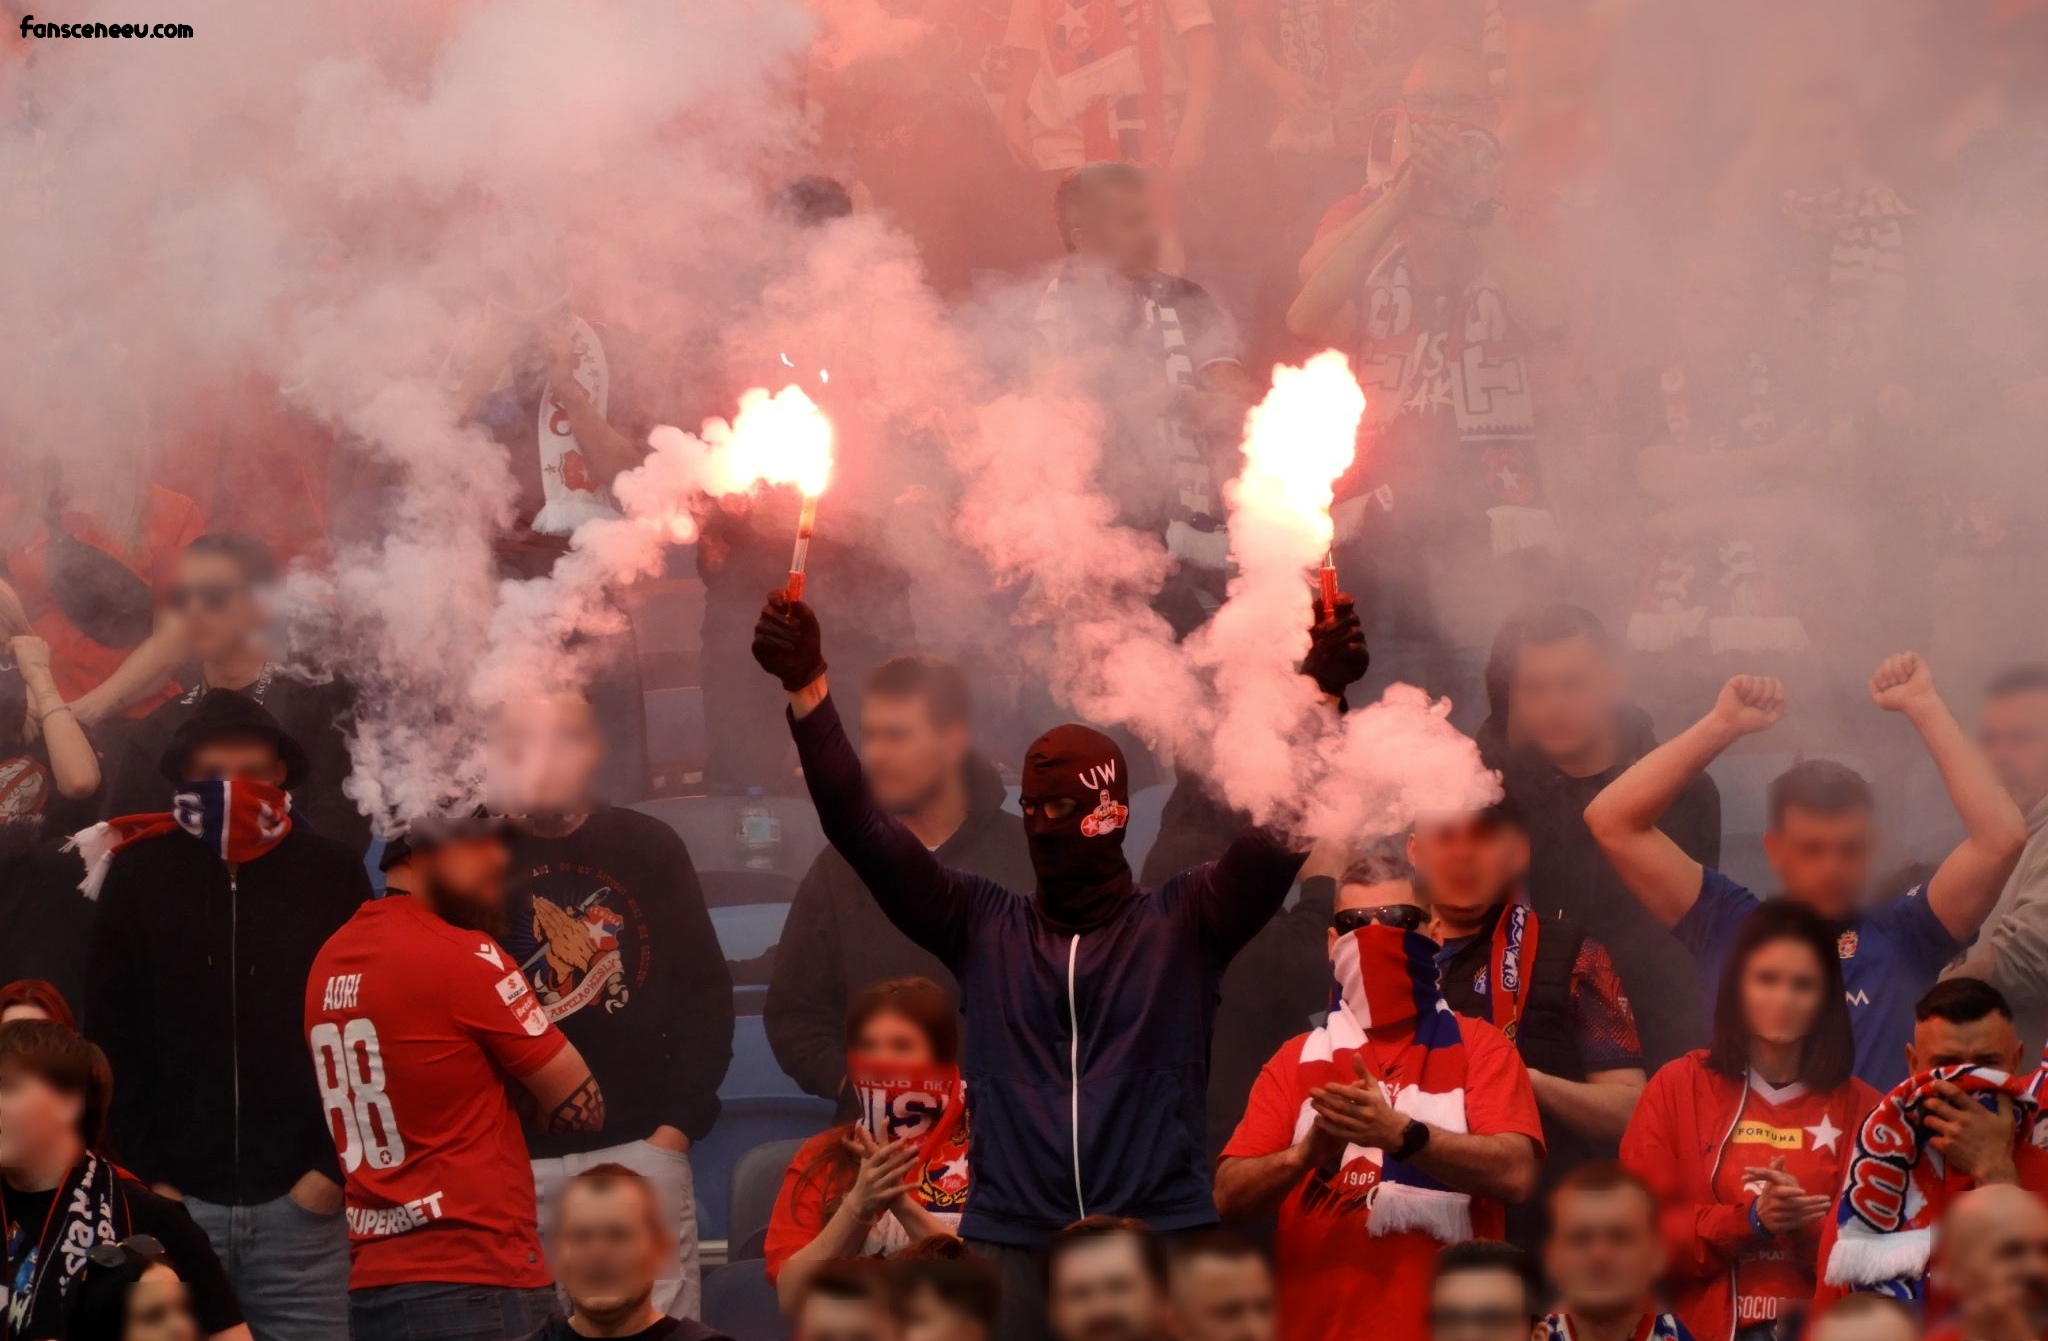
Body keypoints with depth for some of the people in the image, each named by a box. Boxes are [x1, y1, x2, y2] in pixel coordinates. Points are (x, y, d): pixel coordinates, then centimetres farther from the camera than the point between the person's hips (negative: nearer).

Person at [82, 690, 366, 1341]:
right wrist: (144, 1175, -1)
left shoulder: (331, 874, 4)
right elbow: (110, 1038, 4)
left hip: (303, 1201, 0)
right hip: (176, 1199, 0)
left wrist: (336, 1165, -3)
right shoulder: (138, 874, 5)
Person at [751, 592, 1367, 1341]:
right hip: (1008, 1244, 1)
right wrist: (806, 688, -3)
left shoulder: (1184, 923, 7)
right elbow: (860, 827, 7)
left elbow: (1283, 831, -5)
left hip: (1161, 1240, -1)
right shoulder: (983, 926, 13)